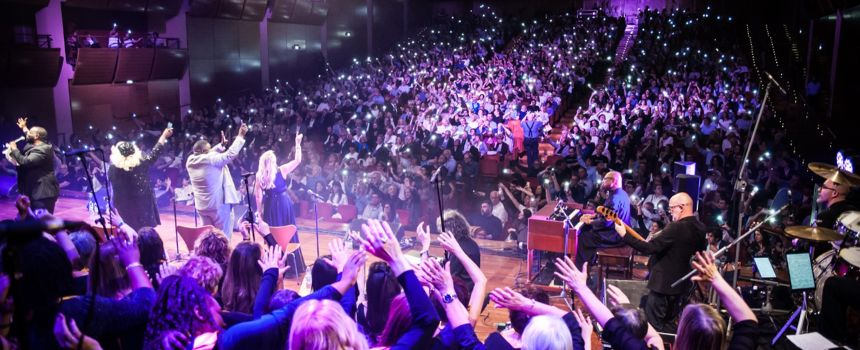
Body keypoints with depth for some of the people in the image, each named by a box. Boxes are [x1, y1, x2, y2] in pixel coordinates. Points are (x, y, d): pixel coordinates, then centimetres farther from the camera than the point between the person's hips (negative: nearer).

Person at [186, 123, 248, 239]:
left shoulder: (190, 161, 2)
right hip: (219, 204, -7)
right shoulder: (210, 160, -19)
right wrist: (240, 136, -10)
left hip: (202, 206, 8)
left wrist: (221, 145, 19)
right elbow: (231, 154, -16)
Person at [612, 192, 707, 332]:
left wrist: (624, 234, -24)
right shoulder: (700, 228, 3)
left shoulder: (676, 227, -24)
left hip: (663, 282, -9)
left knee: (653, 325, 0)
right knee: (670, 324, 20)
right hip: (681, 283, 9)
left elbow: (649, 248, -27)